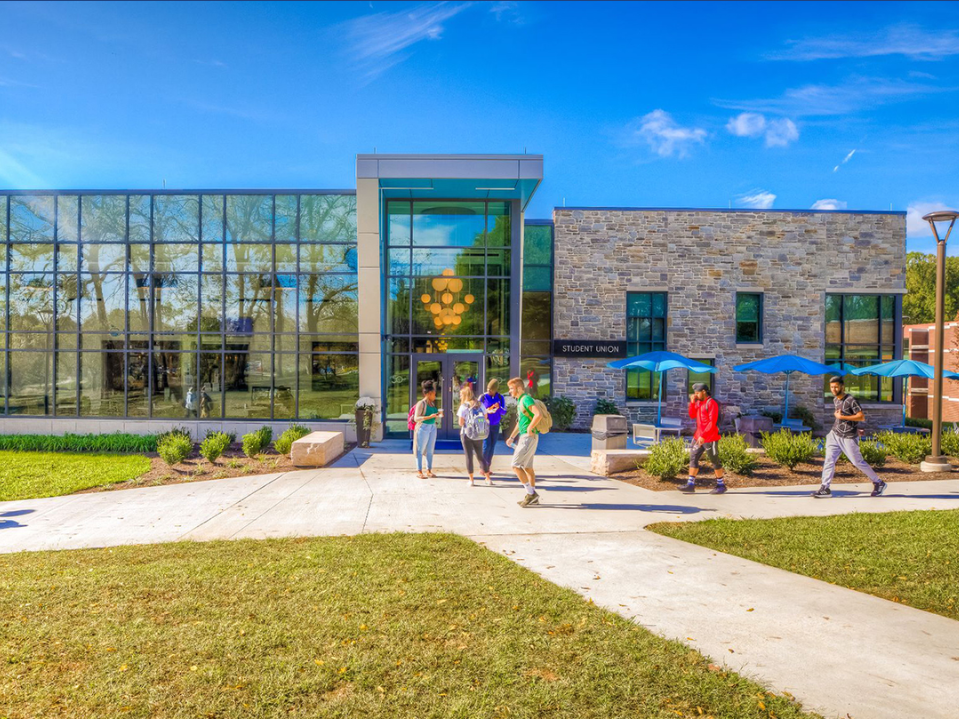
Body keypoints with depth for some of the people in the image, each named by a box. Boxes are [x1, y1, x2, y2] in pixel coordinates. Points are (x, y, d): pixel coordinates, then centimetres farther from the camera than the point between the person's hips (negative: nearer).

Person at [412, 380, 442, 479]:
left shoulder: (432, 403, 10)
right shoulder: (421, 404, -12)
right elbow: (416, 418, -17)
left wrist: (438, 414, 4)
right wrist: (429, 417, -25)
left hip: (433, 427, 7)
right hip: (423, 428, -7)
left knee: (430, 450, 9)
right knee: (420, 450, 0)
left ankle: (429, 470, 16)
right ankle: (419, 471, 5)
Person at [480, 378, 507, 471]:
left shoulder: (500, 398, -2)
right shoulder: (483, 397, -7)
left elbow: (504, 412, -2)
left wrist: (499, 408, -24)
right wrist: (486, 411, -21)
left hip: (495, 426, 3)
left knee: (492, 447, 6)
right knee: (486, 445, -11)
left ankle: (488, 467, 17)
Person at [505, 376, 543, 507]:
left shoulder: (526, 399, -14)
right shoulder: (519, 401, 17)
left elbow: (538, 415, -29)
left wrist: (529, 429, -20)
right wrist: (511, 437, 24)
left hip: (529, 437, -10)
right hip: (524, 437, 10)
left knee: (516, 465, -9)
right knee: (527, 467, 13)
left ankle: (531, 493, -4)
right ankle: (533, 497, 19)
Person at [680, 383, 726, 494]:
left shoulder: (712, 403, -14)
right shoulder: (698, 402, 11)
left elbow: (712, 422, -19)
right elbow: (692, 416, 12)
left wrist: (703, 436, -23)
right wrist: (692, 402, 1)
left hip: (710, 438, -8)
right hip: (699, 436, 8)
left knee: (715, 461, 3)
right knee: (693, 458, 4)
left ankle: (721, 485, 17)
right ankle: (690, 485, 5)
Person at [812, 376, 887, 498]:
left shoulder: (850, 400, -15)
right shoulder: (835, 400, 9)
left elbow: (862, 417, -20)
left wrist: (841, 416, -21)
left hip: (848, 437, -7)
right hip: (835, 434, 7)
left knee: (858, 462, 4)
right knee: (829, 460, -1)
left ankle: (879, 483, 24)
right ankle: (825, 488, 0)